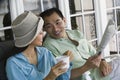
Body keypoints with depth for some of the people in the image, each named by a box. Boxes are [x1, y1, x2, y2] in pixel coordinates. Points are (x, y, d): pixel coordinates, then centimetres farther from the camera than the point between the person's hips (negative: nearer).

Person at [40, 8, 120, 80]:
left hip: (100, 70, 7)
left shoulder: (77, 33, 13)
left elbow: (94, 53, 16)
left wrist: (102, 62, -6)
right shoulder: (49, 45, -8)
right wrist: (86, 67, -26)